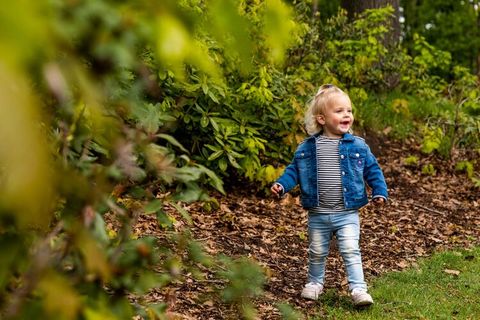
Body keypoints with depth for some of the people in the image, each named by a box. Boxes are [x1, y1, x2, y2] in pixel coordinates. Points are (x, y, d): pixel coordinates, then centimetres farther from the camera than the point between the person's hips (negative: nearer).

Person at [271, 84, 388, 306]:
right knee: (317, 252, 16)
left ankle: (358, 289, -2)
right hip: (318, 214, 1)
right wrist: (281, 184, -10)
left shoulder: (358, 146, -3)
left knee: (350, 250, -8)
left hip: (347, 213, -1)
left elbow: (372, 170, 5)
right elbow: (295, 169, 4)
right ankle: (315, 282, 36)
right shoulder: (308, 147, -4)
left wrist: (380, 192, -4)